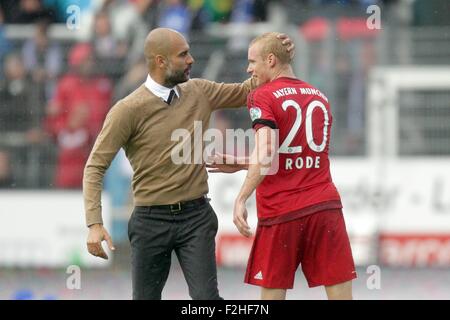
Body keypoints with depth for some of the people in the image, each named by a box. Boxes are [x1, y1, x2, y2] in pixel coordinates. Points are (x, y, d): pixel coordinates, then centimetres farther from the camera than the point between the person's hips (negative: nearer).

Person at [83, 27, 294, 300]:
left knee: (206, 297, -10)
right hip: (151, 219, -2)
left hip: (196, 217, 2)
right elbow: (95, 167, -9)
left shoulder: (199, 92, 5)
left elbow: (247, 91, 20)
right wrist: (95, 224, -19)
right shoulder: (128, 110, -10)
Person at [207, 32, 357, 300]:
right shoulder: (319, 97, 16)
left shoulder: (263, 97, -3)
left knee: (273, 290, 5)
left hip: (282, 212, -4)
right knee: (340, 290, 0)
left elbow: (266, 154, -19)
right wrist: (239, 165, 26)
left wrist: (241, 199, -21)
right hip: (325, 205, 4)